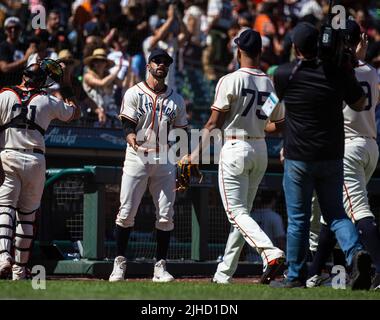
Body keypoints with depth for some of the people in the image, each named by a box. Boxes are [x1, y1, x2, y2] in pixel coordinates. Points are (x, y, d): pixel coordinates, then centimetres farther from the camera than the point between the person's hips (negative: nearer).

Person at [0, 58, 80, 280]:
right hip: (35, 161, 1)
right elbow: (75, 113, 25)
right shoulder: (49, 102, 8)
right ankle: (20, 269, 11)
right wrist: (67, 87, 32)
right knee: (27, 215, 9)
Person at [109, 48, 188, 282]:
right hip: (137, 158, -3)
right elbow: (128, 125, -5)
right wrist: (133, 141, -28)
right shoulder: (134, 94, 3)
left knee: (166, 215, -1)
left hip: (165, 160, 3)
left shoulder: (176, 100, 13)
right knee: (126, 212, -5)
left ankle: (160, 266, 5)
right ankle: (120, 263, 4)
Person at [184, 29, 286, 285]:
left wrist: (198, 153, -5)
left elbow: (214, 123, -11)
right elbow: (280, 125, 10)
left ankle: (271, 252, -27)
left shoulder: (230, 81, -11)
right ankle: (224, 273, 17)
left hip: (235, 149, -6)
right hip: (260, 150, 6)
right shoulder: (271, 84, 5)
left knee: (237, 212, -5)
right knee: (242, 211, 12)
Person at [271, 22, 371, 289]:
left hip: (298, 158, -2)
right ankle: (355, 252, -15)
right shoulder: (338, 71, -6)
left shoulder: (284, 75, -8)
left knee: (298, 219, 9)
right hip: (332, 157, 2)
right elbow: (360, 104, 8)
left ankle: (296, 277, 15)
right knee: (335, 213, 12)